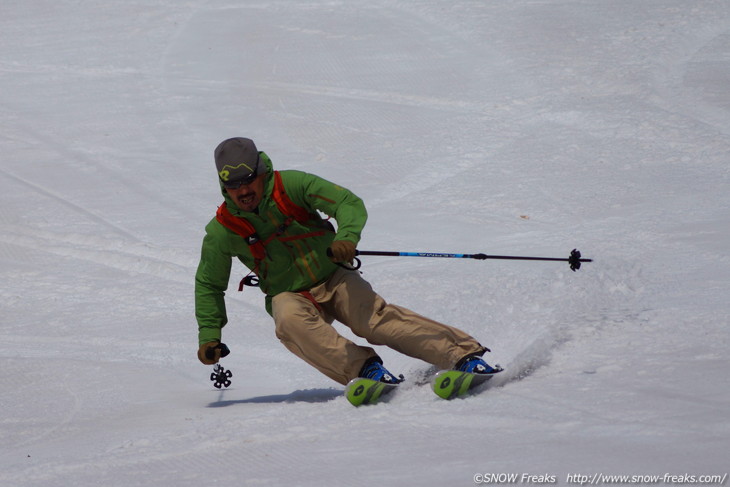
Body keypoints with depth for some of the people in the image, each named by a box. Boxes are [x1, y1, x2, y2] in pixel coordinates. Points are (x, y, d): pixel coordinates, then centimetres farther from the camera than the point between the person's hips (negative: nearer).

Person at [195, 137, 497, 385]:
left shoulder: (291, 186, -11)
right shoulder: (222, 231, -7)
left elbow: (350, 204, -13)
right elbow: (209, 285, 7)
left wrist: (347, 236, -34)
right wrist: (208, 335, -2)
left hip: (332, 277, -1)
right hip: (289, 296, 1)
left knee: (373, 317, -25)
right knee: (290, 322, -35)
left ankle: (465, 355, -30)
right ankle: (361, 366, -38)